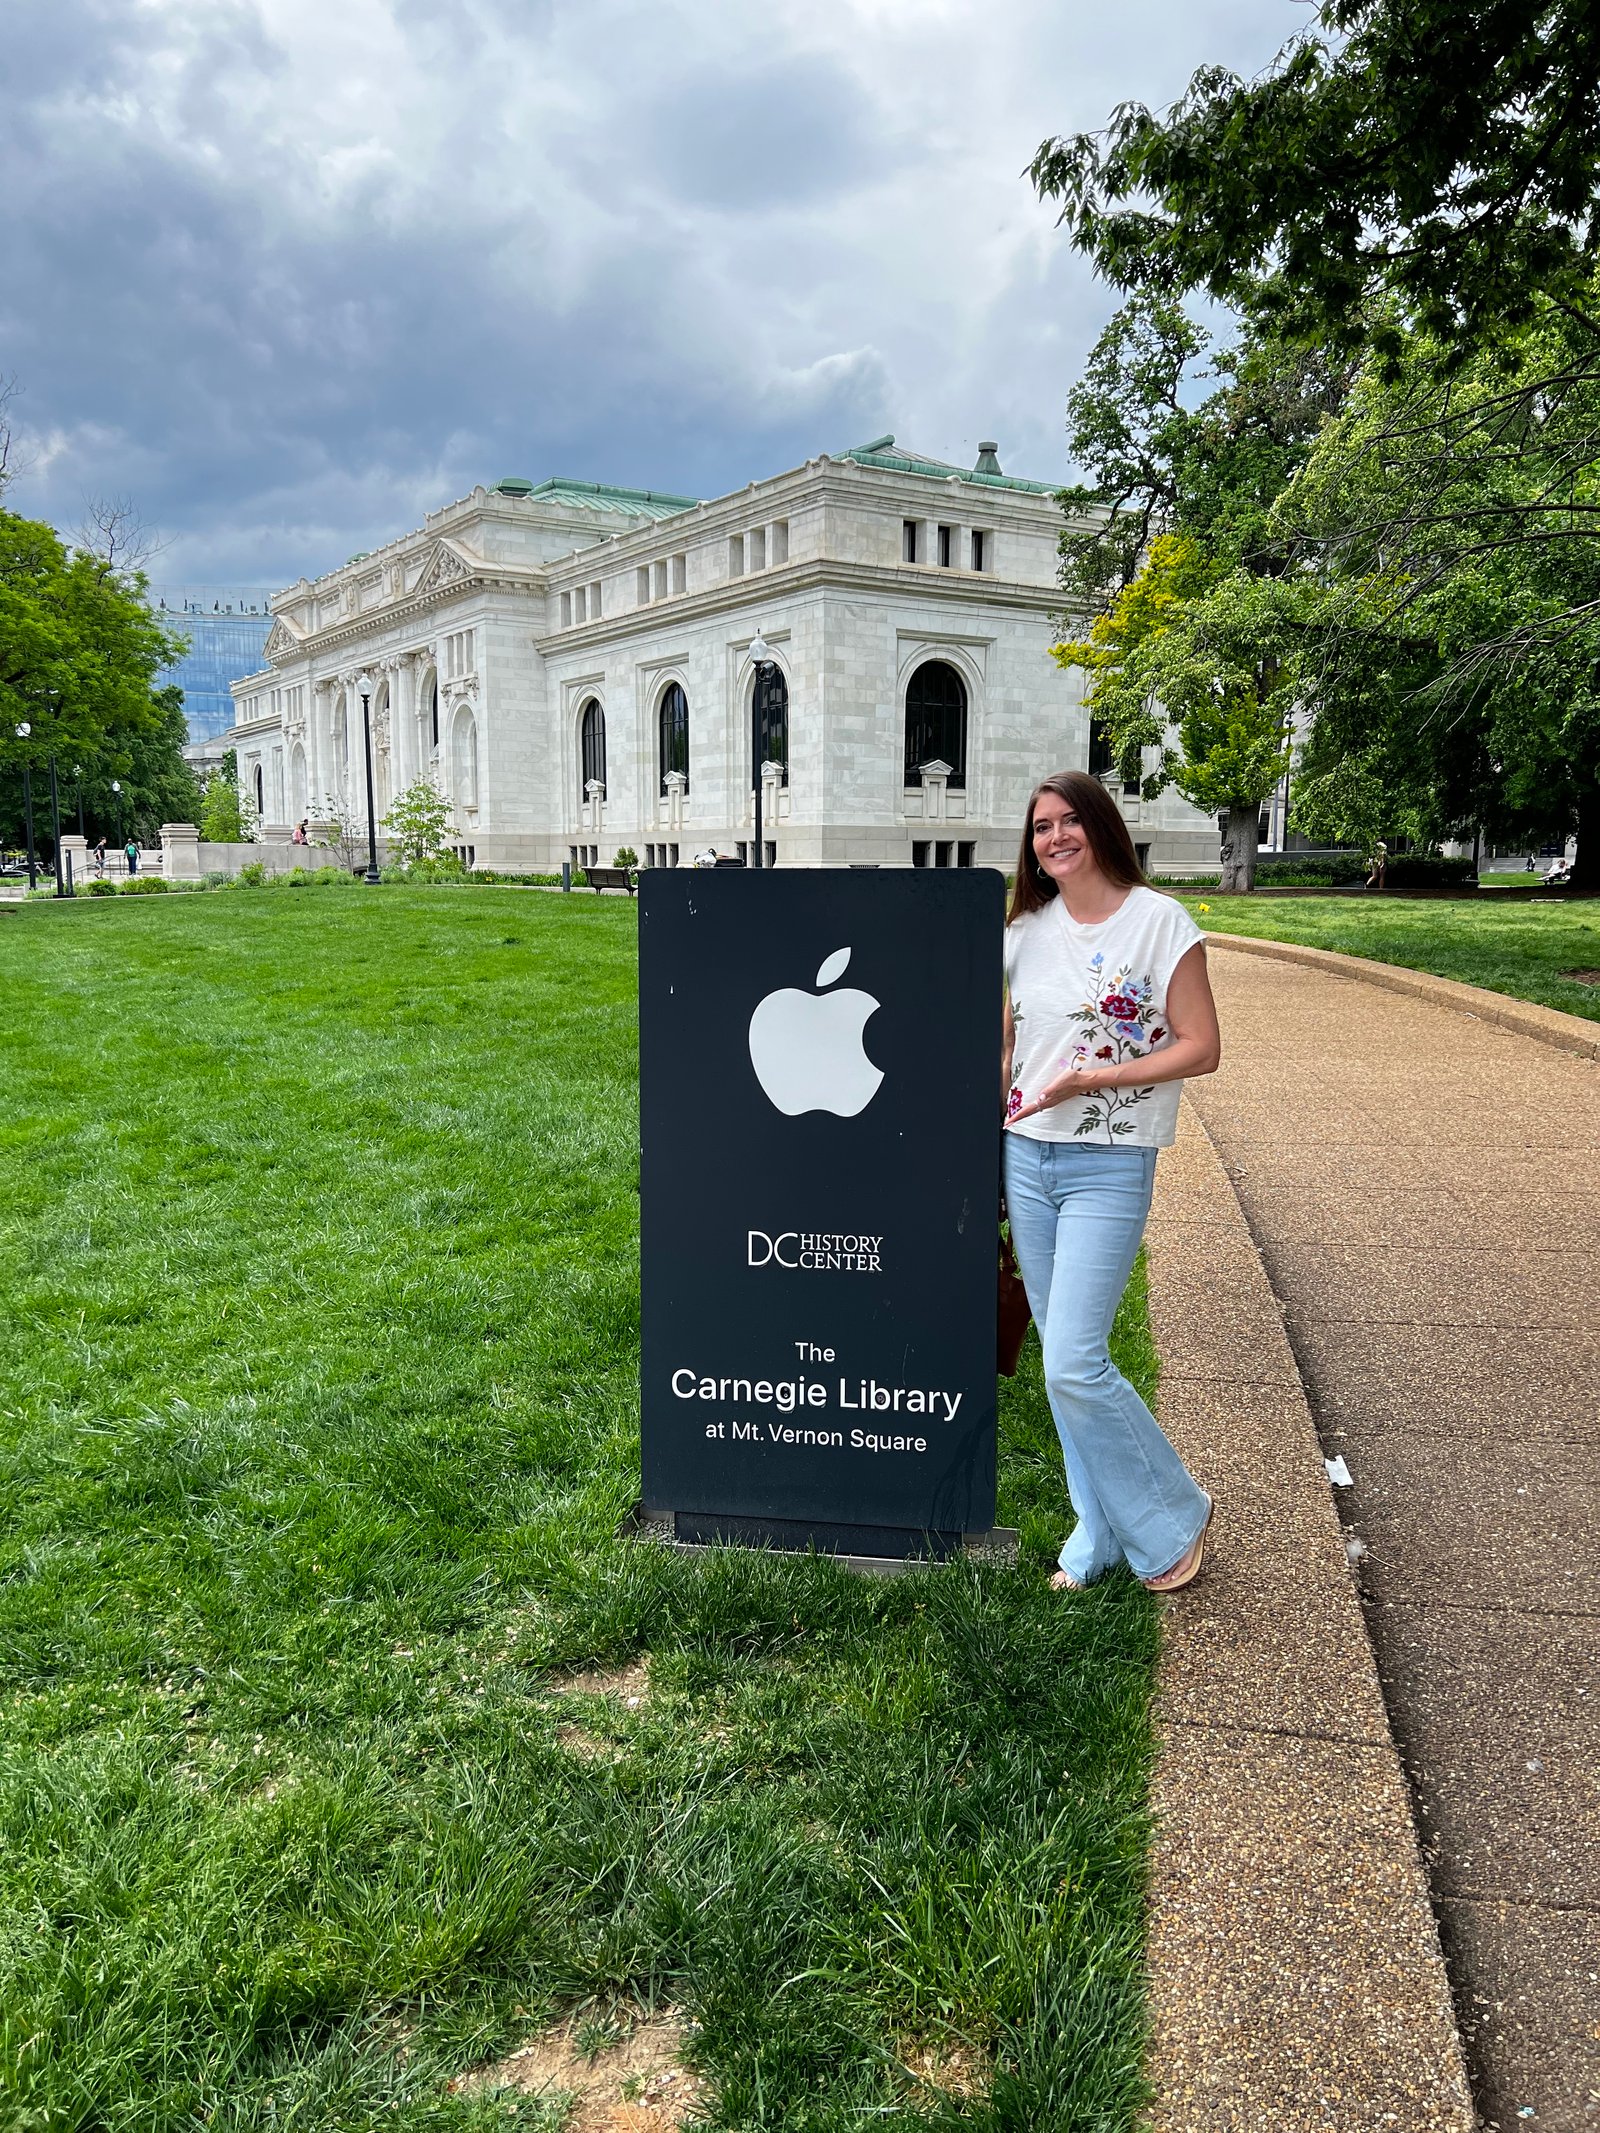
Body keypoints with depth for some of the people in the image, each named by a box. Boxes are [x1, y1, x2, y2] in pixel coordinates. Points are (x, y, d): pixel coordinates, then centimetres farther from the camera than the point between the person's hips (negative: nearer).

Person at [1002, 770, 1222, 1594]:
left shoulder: (1159, 921, -7)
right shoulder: (1027, 930, 10)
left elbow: (1201, 1048, -9)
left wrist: (1087, 1080, -17)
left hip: (1108, 1168, -6)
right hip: (1025, 1160, 6)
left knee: (1072, 1366, -10)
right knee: (1065, 1362, 11)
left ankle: (1171, 1516, 14)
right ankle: (1101, 1536, 26)